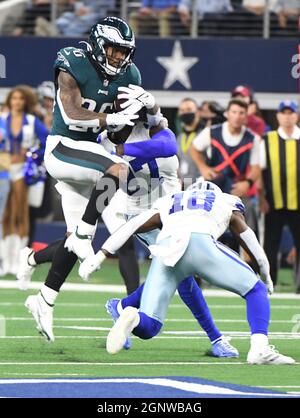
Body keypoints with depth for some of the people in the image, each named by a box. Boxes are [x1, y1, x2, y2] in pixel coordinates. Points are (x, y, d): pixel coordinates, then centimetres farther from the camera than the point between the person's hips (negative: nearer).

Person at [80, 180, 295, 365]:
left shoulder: (168, 203, 38)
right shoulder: (227, 202, 35)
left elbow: (130, 227, 29)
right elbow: (249, 238, 34)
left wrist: (99, 256, 26)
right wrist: (267, 275, 45)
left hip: (166, 251, 2)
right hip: (201, 243, -2)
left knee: (147, 328, 6)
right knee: (256, 290, 15)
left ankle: (130, 316, -30)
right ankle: (260, 348, -9)